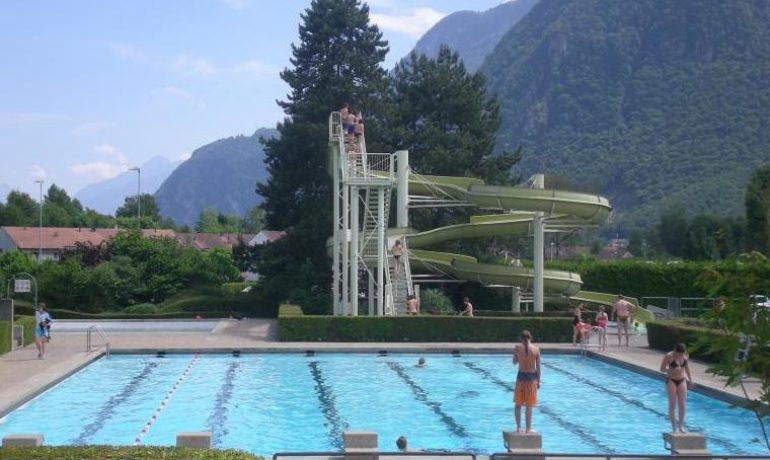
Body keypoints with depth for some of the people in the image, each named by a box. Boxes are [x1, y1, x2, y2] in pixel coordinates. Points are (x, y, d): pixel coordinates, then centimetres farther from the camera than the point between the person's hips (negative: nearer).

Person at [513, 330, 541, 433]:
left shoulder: (517, 348, -5)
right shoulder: (536, 349, -6)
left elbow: (514, 362, 7)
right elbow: (538, 367, -3)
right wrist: (538, 381, 5)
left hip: (521, 376, 1)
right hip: (531, 377, 0)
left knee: (518, 404, 14)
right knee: (529, 405, 7)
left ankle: (518, 427, 14)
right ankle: (528, 428, 11)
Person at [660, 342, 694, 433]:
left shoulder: (685, 356, 0)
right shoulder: (669, 356, -14)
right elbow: (662, 369, -12)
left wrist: (690, 379, 15)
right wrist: (672, 370, -28)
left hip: (682, 381, 4)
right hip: (671, 381, -4)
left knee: (682, 405, 2)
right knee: (672, 405, -3)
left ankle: (681, 425, 11)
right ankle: (674, 427, 3)